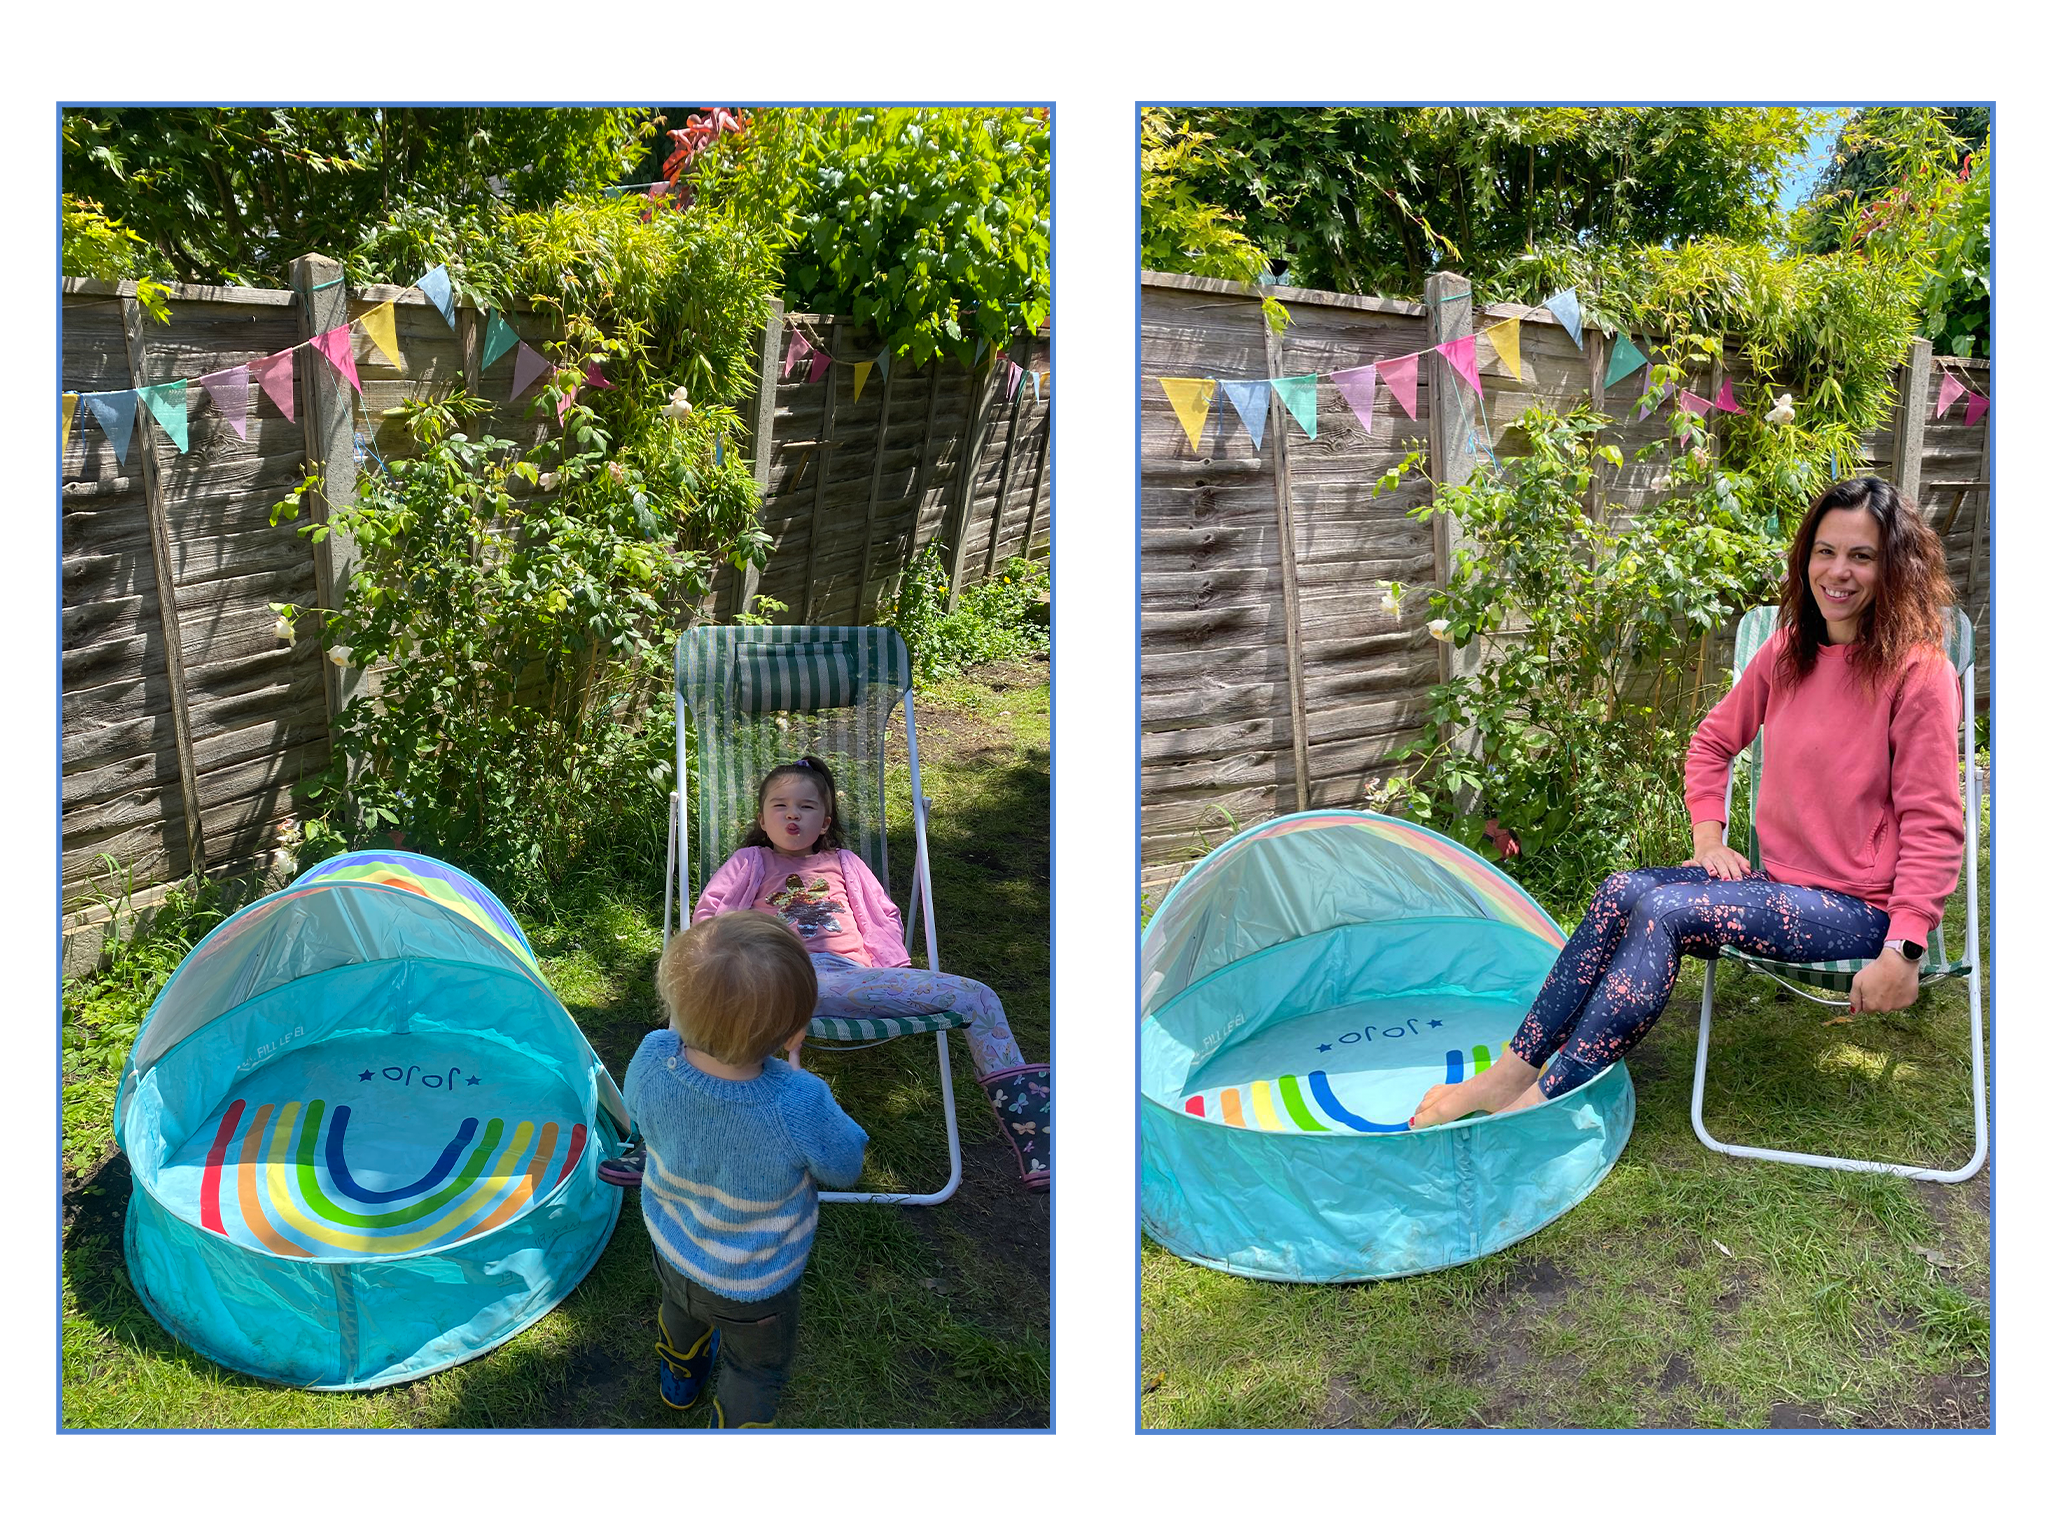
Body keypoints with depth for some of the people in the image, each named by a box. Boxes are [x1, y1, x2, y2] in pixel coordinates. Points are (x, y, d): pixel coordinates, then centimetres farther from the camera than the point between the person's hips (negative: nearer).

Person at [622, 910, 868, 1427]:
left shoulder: (652, 1058, -33)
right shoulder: (800, 1105, -45)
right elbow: (845, 1167, -21)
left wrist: (686, 1030, -3)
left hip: (670, 1249, 5)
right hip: (752, 1287, -5)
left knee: (680, 1312, 40)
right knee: (756, 1370, 28)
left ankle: (680, 1380, 70)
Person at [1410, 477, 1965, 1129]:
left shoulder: (1918, 672, -13)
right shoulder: (1787, 651, 6)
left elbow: (1932, 828, -14)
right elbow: (1713, 740, 19)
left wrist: (1903, 951, -20)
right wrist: (1708, 837, 5)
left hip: (1862, 906, -6)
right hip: (1781, 881, 6)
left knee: (1666, 911, -25)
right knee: (1623, 892, -17)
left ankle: (1537, 1103, -22)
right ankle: (1512, 1072, -18)